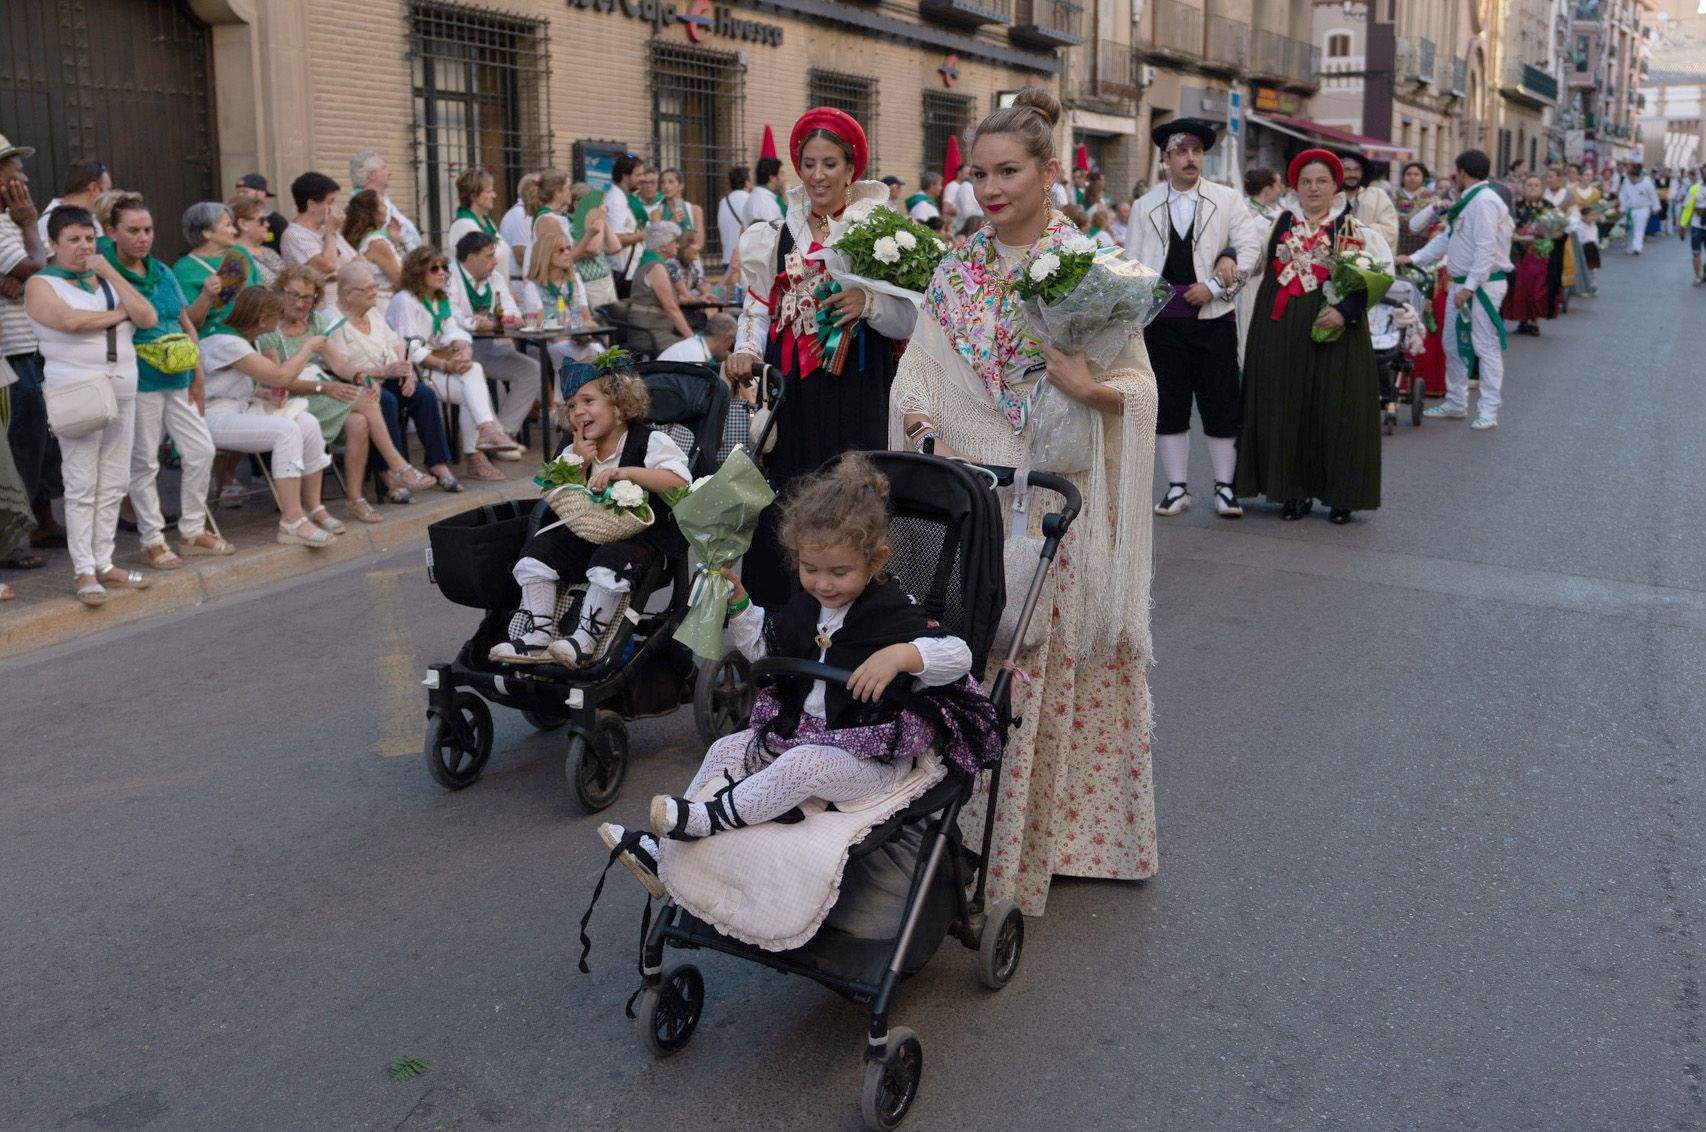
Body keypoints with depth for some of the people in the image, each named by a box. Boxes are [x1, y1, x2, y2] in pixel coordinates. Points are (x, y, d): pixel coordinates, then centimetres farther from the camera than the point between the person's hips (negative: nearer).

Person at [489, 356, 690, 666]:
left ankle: (584, 640, -25)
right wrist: (578, 464, -6)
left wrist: (627, 473, -33)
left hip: (643, 534, -7)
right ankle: (538, 636, -10)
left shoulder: (650, 441, -8)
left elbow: (680, 483, -24)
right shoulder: (574, 450, 13)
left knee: (609, 561, -35)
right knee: (538, 548, -9)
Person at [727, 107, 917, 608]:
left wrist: (868, 303, -19)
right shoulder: (778, 237, 13)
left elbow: (910, 321, -1)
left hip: (856, 395, -3)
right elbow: (758, 308, 13)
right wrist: (746, 350, -6)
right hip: (790, 392, 3)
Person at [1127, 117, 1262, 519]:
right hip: (1162, 319, 1)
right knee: (1168, 405, 4)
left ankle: (1225, 487, 11)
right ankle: (1176, 487, 14)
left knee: (1221, 404, 1)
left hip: (1214, 317, -1)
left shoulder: (1227, 200, 5)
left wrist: (1215, 286, -11)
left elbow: (1250, 248, 0)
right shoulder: (1144, 207, 9)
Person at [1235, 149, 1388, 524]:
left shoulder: (1355, 231, 3)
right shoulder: (1277, 225, 11)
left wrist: (1345, 309, -20)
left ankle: (1340, 493, 7)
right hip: (1281, 331, 2)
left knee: (1334, 408, -2)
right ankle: (1295, 490, 12)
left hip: (1334, 330, -2)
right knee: (1285, 408, 3)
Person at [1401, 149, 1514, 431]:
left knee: (1486, 347, -5)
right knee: (1453, 344, 15)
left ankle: (1489, 411, -1)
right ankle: (1456, 404, 25)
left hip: (1483, 284, -10)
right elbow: (1446, 238, 21)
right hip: (1462, 283, 10)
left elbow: (1486, 249, -22)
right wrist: (1413, 259, 16)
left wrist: (1469, 287, -24)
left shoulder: (1484, 201, -16)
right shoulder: (1467, 202, 16)